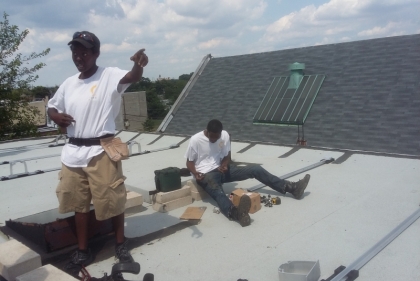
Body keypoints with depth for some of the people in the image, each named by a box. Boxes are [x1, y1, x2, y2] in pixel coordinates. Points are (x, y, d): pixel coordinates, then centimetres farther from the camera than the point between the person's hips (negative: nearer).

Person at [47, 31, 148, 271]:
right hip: (73, 152, 6)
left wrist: (139, 64, -51)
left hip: (101, 151, -6)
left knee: (112, 201, 5)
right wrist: (57, 117, 0)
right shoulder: (69, 83, 11)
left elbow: (132, 77, -27)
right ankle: (83, 251, 30)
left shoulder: (110, 75, -7)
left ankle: (121, 245, 27)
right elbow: (52, 106, 24)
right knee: (79, 202, 14)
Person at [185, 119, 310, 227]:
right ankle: (236, 213, -74)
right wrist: (196, 174, -25)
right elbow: (189, 162, -5)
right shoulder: (195, 140, -14)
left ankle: (292, 188, -7)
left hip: (221, 169, 6)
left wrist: (224, 164, -15)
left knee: (255, 169, -6)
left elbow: (227, 156, 8)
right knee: (218, 192, -40)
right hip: (206, 174, -6)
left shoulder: (225, 135, -3)